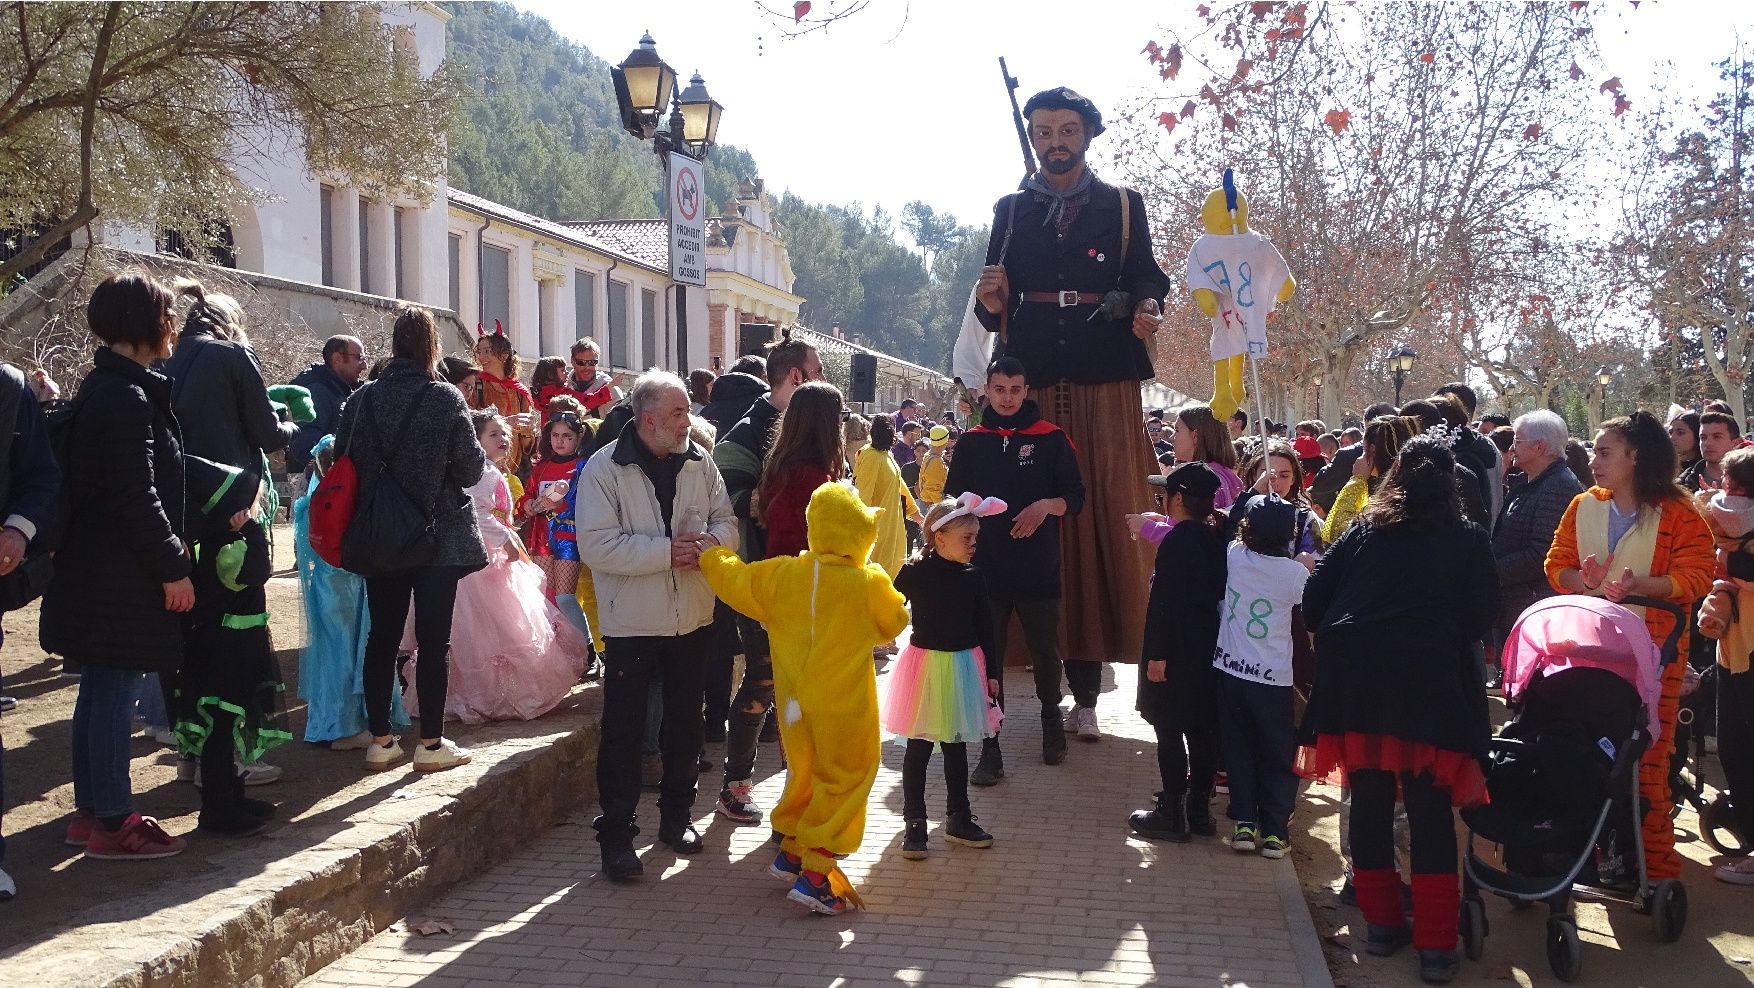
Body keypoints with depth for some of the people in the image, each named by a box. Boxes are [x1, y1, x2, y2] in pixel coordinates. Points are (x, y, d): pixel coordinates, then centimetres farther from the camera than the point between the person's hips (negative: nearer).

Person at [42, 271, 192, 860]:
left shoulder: (103, 388, 15)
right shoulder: (126, 397, -18)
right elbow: (137, 497, -22)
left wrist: (168, 553, 20)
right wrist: (172, 567, -16)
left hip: (96, 568, 10)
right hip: (120, 576, -10)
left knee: (100, 693, 16)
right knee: (112, 693, -3)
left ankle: (90, 809, 25)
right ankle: (110, 823, 4)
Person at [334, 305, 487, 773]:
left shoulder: (362, 398, -2)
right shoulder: (445, 399, -12)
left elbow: (343, 459, 2)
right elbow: (470, 468, -10)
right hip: (439, 537, -3)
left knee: (382, 636, 11)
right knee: (433, 639, 3)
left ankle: (380, 740, 16)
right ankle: (431, 743, 8)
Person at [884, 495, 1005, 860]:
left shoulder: (973, 577, 1)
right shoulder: (914, 573, -11)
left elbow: (985, 628, 6)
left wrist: (991, 673, 8)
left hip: (964, 666, 4)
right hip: (925, 664, -4)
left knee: (956, 747, 15)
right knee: (918, 747, 4)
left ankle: (958, 818, 27)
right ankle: (914, 822, 13)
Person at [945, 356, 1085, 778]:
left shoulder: (1051, 439, 3)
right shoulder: (972, 442, 9)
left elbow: (1075, 497, 2)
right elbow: (952, 499, 13)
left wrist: (1045, 506, -17)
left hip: (1039, 569, -1)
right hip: (985, 568, 1)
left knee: (1045, 651, 11)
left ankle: (1052, 717, 37)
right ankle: (990, 750, 3)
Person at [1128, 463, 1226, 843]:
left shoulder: (1178, 541, -17)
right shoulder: (1215, 538, 7)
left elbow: (1166, 602, -20)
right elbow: (1217, 592, 13)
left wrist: (1157, 653, -18)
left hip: (1176, 654, -8)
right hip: (1207, 650, 8)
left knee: (1169, 731, -1)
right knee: (1201, 730, 12)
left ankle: (1172, 814, 2)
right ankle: (1199, 810, 19)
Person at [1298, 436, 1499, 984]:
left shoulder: (1364, 528, 14)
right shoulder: (1469, 539, 9)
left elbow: (1314, 599, 9)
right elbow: (1481, 616, 4)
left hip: (1355, 677, 2)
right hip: (1430, 679, -2)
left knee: (1369, 800, 12)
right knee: (1431, 810, 1)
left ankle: (1382, 922, 21)